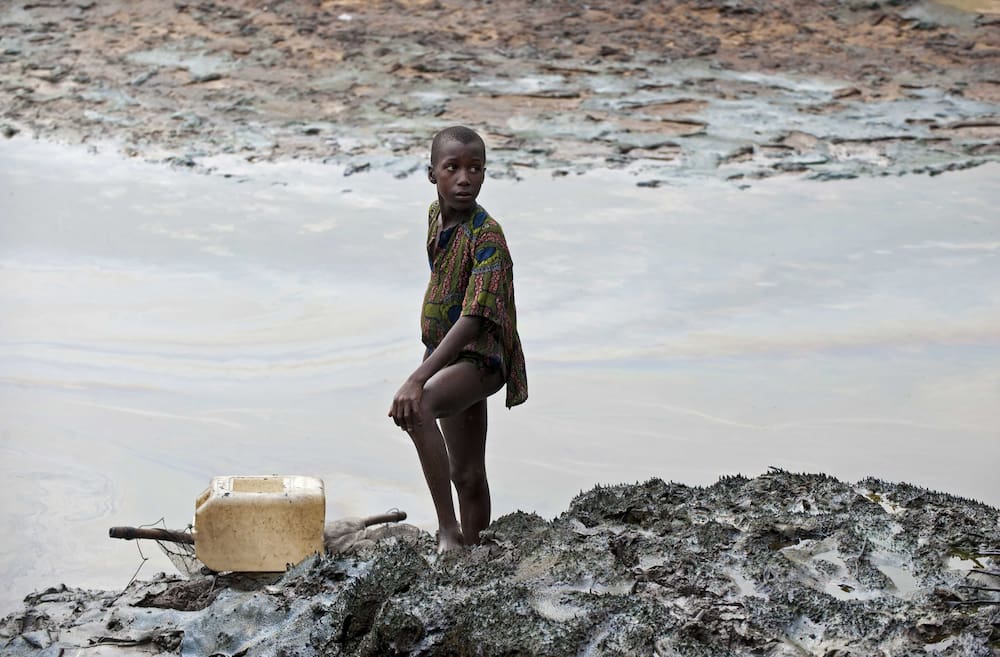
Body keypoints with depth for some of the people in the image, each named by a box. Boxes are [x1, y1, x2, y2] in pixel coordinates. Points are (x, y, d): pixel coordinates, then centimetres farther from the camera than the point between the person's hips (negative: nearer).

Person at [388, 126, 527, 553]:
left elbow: (473, 319, -31)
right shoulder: (436, 216, 2)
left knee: (416, 408, -35)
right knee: (466, 473, 17)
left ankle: (448, 531, -31)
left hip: (480, 356, -8)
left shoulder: (486, 236, -23)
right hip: (449, 356, 8)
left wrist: (418, 379, -39)